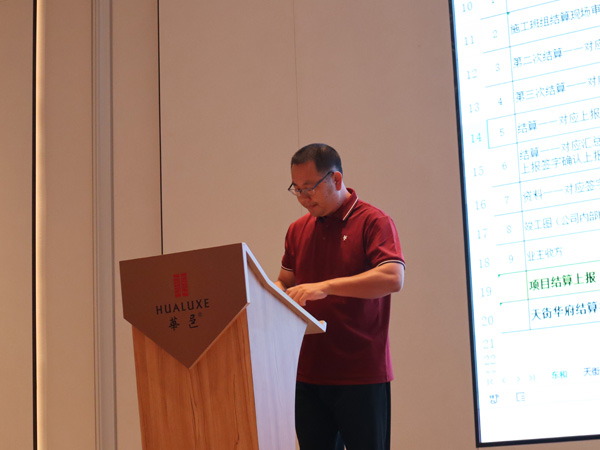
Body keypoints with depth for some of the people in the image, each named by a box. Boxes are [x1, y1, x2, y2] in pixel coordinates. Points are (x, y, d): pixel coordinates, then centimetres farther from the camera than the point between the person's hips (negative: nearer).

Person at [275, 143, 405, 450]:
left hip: (362, 377, -5)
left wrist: (325, 287, -25)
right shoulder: (298, 230, 15)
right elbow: (285, 282, 24)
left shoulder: (373, 222, -5)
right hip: (309, 376, 5)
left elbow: (393, 278, -19)